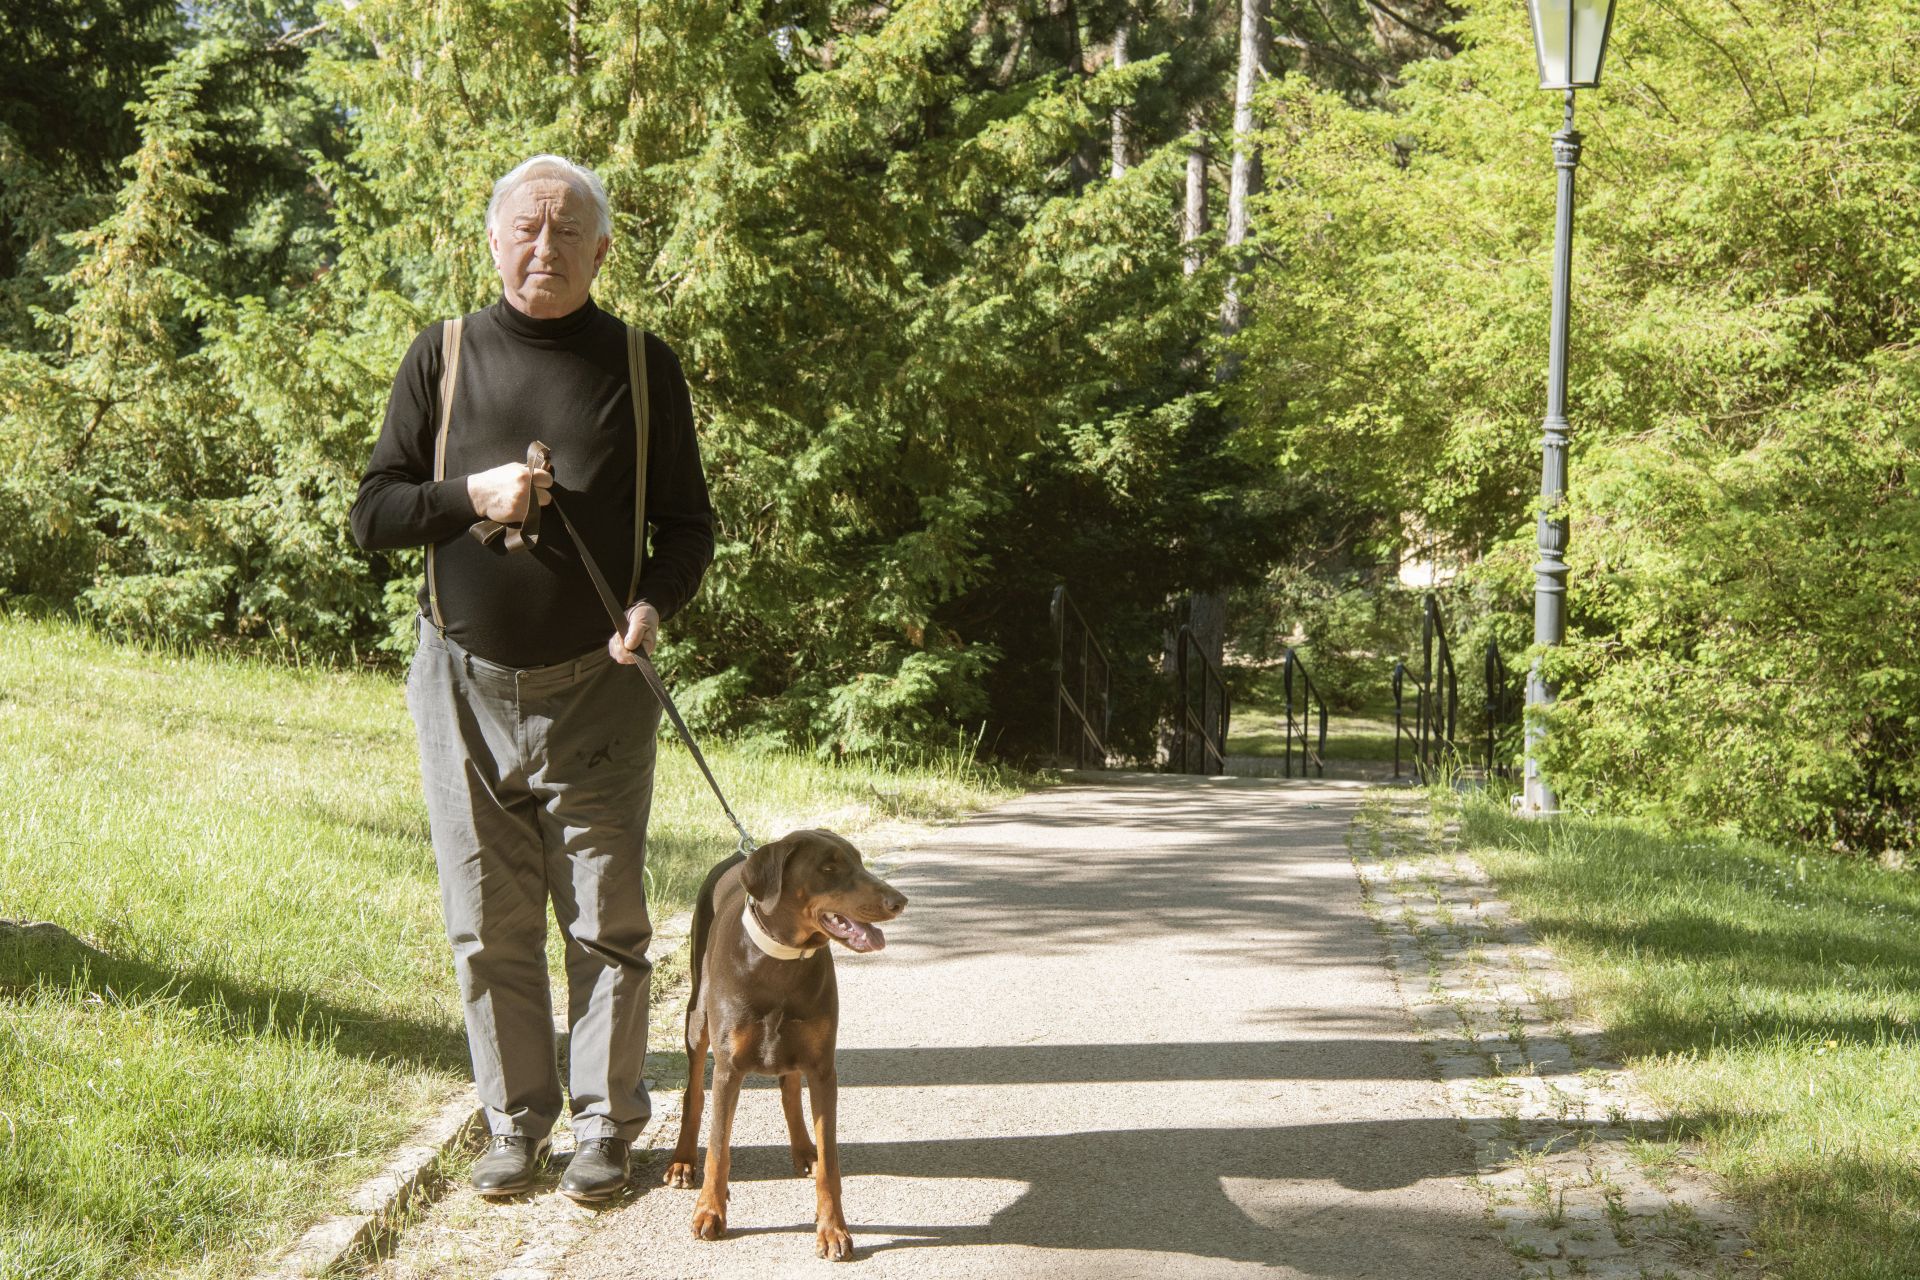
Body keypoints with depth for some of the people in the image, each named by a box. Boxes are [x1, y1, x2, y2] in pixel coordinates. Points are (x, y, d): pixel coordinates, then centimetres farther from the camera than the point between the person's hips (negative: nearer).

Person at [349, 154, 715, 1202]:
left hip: (595, 688, -1)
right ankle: (514, 1120, 17)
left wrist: (655, 604, -13)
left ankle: (604, 1125, 12)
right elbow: (372, 514, 5)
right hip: (465, 684, 1)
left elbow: (687, 522, 7)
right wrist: (471, 496, -13)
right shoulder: (442, 357, 5)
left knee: (606, 921, 1)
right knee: (489, 925, 6)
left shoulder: (643, 367, 3)